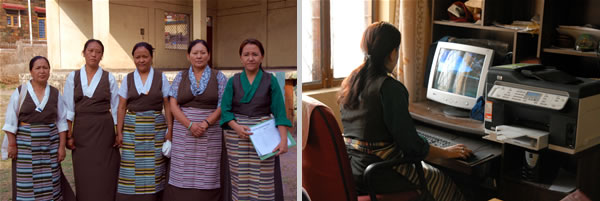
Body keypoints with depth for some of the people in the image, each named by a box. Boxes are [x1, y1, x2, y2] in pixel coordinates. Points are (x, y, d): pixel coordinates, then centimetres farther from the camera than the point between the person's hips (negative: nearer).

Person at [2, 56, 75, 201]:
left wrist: (62, 146, 0)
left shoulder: (55, 93, 4)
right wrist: (12, 144, -7)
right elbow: (11, 121, -2)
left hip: (49, 144, 2)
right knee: (26, 182, 0)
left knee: (50, 181, 4)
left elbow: (61, 122, 5)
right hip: (26, 144, -2)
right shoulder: (20, 92, -3)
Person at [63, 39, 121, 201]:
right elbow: (68, 108, 3)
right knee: (84, 178, 4)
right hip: (81, 131, 1)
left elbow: (116, 108, 4)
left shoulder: (109, 78, 2)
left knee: (104, 176, 0)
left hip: (104, 131, -1)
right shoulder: (73, 77, 4)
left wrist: (118, 134, 0)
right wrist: (69, 135, -2)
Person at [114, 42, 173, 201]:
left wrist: (170, 130, -5)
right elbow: (121, 108, 5)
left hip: (156, 128, -1)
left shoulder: (161, 78, 3)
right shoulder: (128, 79, 6)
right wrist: (119, 132, -1)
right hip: (132, 129, 1)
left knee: (153, 169, 0)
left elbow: (168, 106, 2)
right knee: (132, 169, -2)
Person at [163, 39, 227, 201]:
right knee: (183, 175, -1)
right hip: (183, 132, 1)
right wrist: (190, 125, -14)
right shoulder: (180, 77, 8)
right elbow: (173, 105, 0)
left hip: (210, 133, -1)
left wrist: (205, 124, -17)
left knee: (206, 175, 0)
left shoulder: (219, 77, 4)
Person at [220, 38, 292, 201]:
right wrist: (237, 127, -18)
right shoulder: (233, 81, 5)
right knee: (240, 177, 3)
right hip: (237, 134, 1)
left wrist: (284, 140, -17)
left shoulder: (270, 80, 0)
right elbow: (225, 110, 1)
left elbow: (279, 111, -7)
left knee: (263, 178, -2)